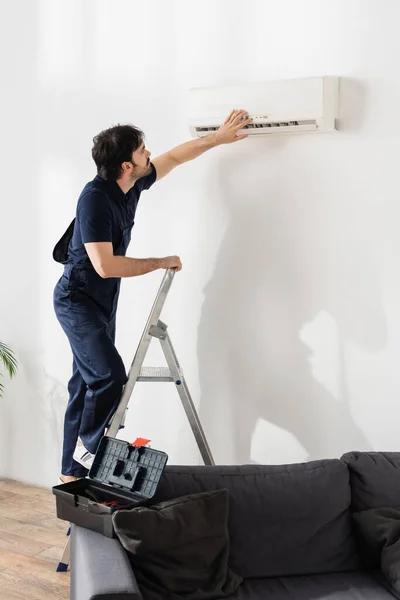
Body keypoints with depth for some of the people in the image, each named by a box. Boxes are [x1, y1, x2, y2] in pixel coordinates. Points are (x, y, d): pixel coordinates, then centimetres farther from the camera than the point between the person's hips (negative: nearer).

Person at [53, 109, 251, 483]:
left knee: (87, 384, 8)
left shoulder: (132, 185, -2)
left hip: (103, 301, 8)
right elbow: (105, 265, -30)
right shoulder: (95, 198, -26)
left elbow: (175, 157, 15)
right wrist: (160, 263, -21)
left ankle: (72, 473, 15)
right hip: (77, 300, -8)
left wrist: (218, 138, 17)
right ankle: (87, 448, 4)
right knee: (110, 375, -18)